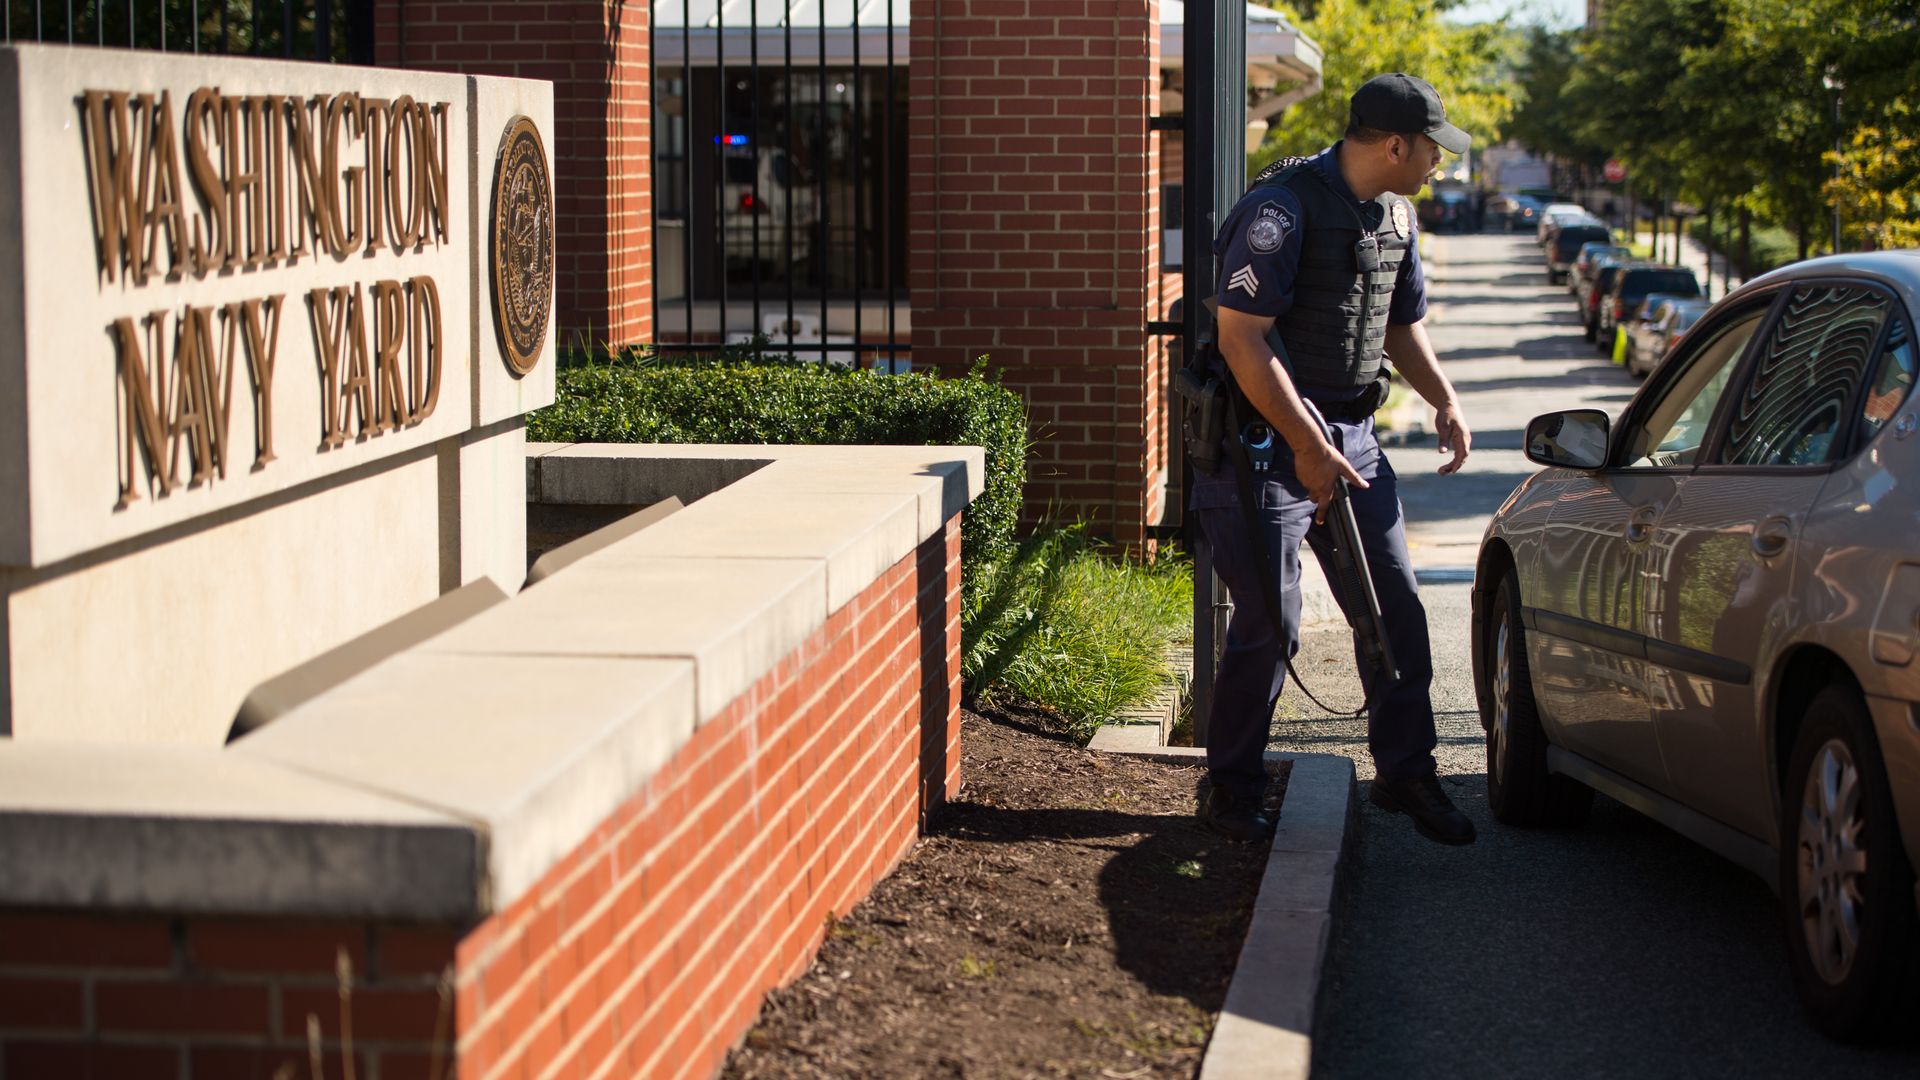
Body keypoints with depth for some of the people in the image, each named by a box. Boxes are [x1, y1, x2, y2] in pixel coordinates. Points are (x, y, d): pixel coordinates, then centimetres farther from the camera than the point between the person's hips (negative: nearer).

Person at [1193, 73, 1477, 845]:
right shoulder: (1282, 208, -18)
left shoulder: (1395, 216, 9)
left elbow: (1403, 324, 23)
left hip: (1352, 436, 8)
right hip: (1268, 440, -8)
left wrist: (1444, 402, 5)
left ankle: (1404, 773, 20)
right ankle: (1231, 794, 9)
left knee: (1396, 608, 7)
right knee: (1270, 624, -5)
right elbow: (1241, 339, -23)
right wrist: (1308, 448, -23)